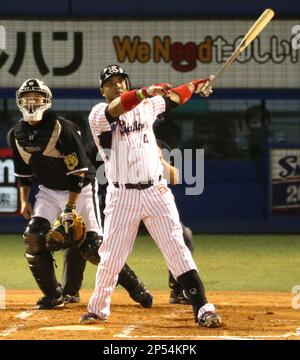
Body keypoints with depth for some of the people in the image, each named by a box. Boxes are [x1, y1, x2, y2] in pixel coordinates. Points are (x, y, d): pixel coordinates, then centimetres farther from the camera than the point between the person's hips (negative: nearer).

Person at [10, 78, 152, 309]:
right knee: (34, 238, -13)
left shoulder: (62, 129, -22)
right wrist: (24, 201, 5)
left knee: (92, 246, -10)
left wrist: (70, 208, -23)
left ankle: (130, 282, 8)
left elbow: (78, 171, -21)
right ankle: (54, 295, -2)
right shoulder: (17, 134, -3)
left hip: (80, 190, -5)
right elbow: (23, 171, 12)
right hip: (49, 191, 5)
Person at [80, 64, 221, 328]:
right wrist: (147, 91, -39)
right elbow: (116, 108, -26)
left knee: (177, 249, -6)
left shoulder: (146, 106, 12)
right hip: (122, 196, -2)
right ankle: (98, 309, 23)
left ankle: (203, 309, -11)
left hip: (156, 192, 2)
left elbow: (172, 98, 31)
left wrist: (196, 86, 30)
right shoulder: (98, 114, -4)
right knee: (111, 257, 2)